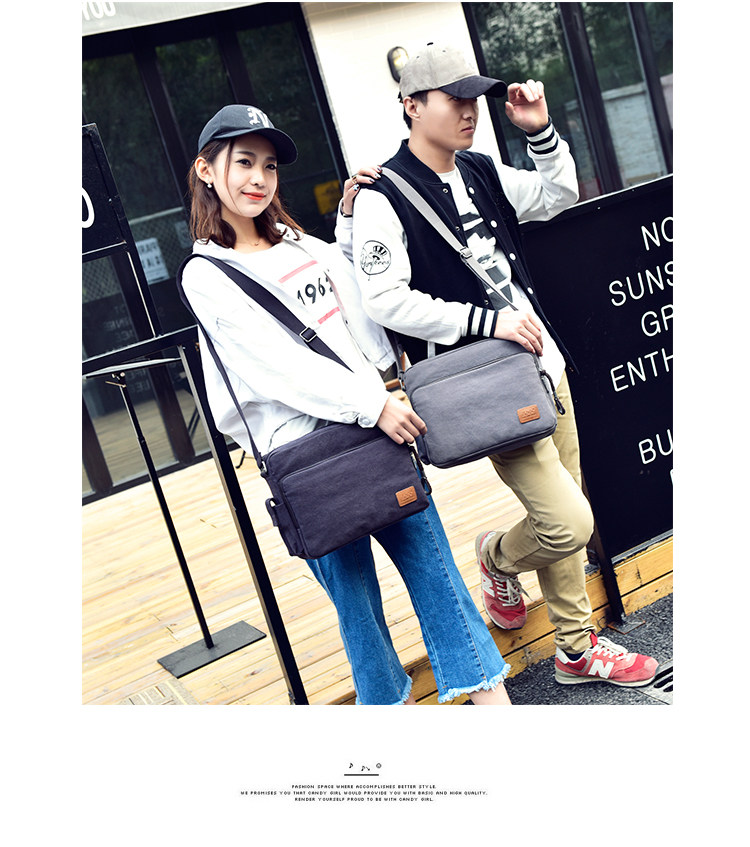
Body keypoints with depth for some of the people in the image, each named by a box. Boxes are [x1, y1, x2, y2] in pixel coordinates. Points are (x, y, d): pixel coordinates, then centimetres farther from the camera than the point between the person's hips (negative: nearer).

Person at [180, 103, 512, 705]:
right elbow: (277, 362, -15)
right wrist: (370, 404, -21)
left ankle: (491, 695, 14)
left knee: (432, 563, 6)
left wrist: (350, 219, 23)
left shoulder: (301, 244, 16)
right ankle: (391, 700, 26)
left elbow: (357, 307, 31)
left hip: (379, 420, 6)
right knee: (354, 592, 4)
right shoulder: (207, 276, -3)